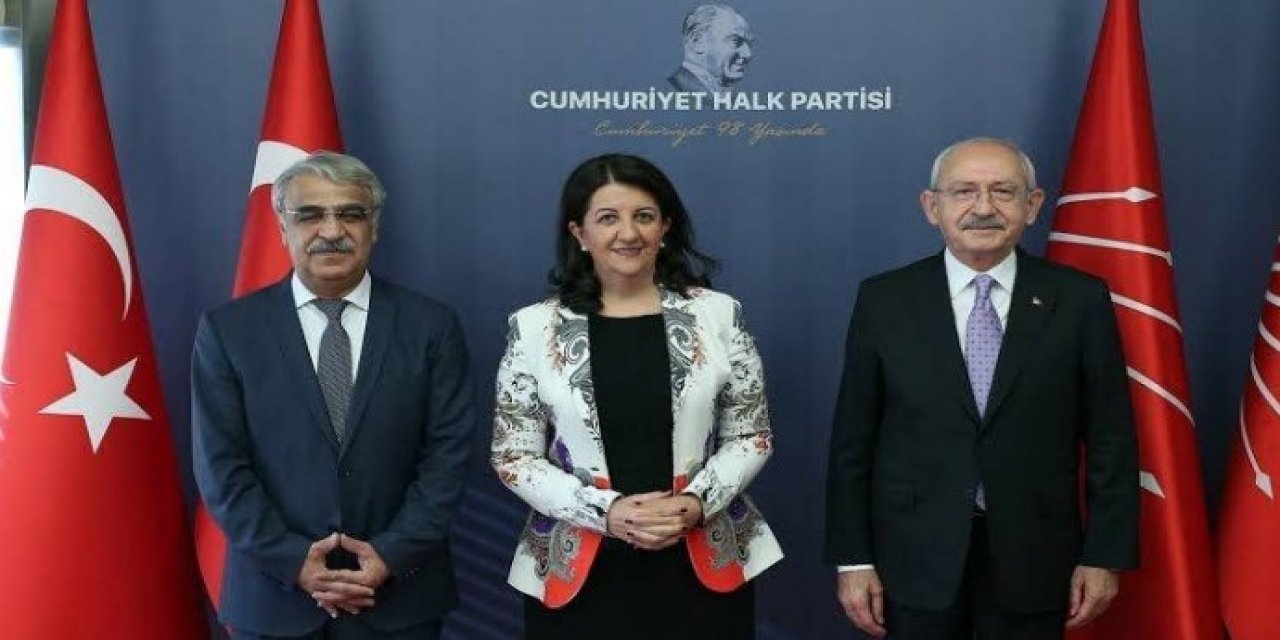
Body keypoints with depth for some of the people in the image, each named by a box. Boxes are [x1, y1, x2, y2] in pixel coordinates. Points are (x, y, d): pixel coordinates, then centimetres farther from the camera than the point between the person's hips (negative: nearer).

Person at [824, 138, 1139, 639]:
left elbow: (1109, 438, 1)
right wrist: (853, 559, -3)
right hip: (916, 557, 0)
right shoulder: (884, 299, -2)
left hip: (1033, 557, 0)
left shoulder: (1080, 300, -1)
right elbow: (853, 439, -1)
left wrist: (1105, 555, -1)